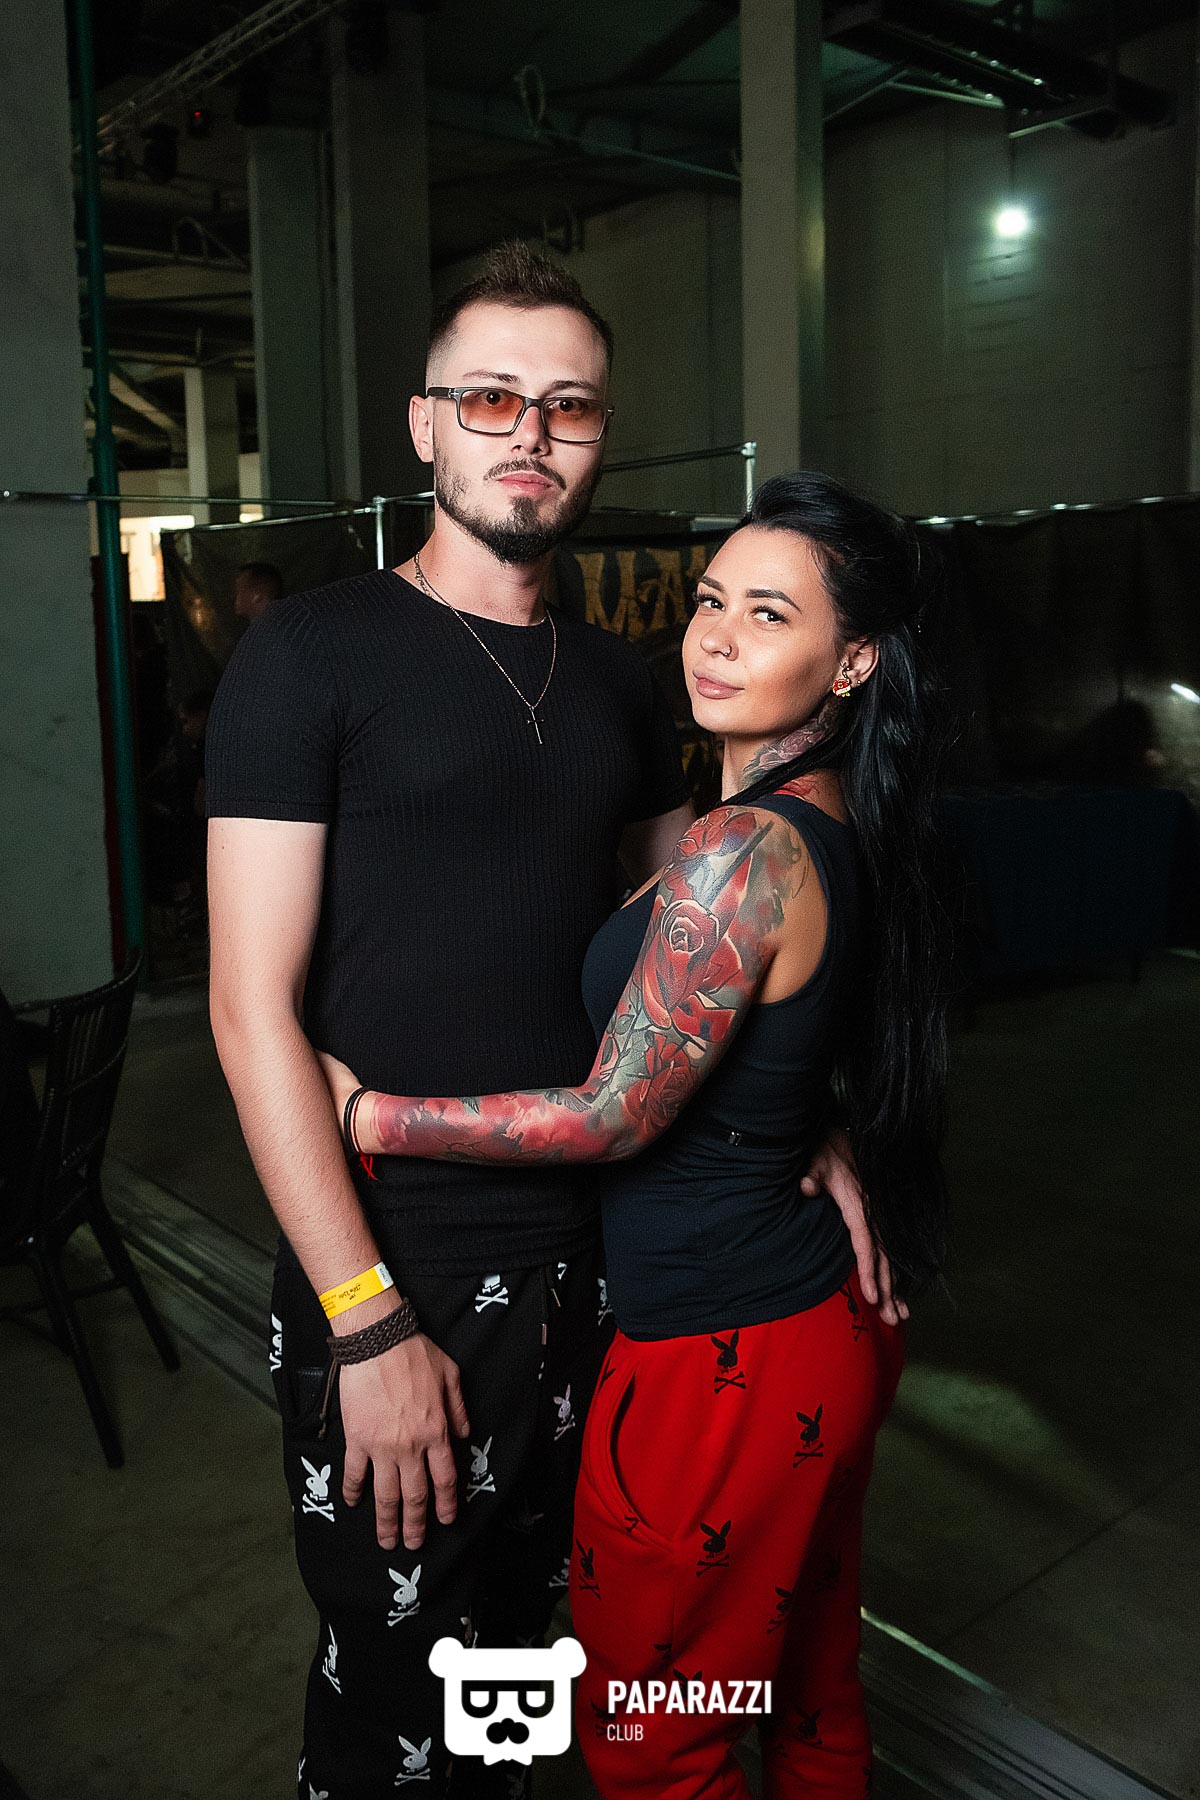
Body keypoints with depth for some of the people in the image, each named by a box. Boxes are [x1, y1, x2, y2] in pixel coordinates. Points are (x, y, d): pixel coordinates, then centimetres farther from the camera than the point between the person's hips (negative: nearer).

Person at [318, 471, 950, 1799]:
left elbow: (613, 1117, -21)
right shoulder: (847, 831, 3)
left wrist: (367, 1117, -14)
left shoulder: (741, 853, -25)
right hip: (831, 1332, 9)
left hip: (722, 1358, -9)